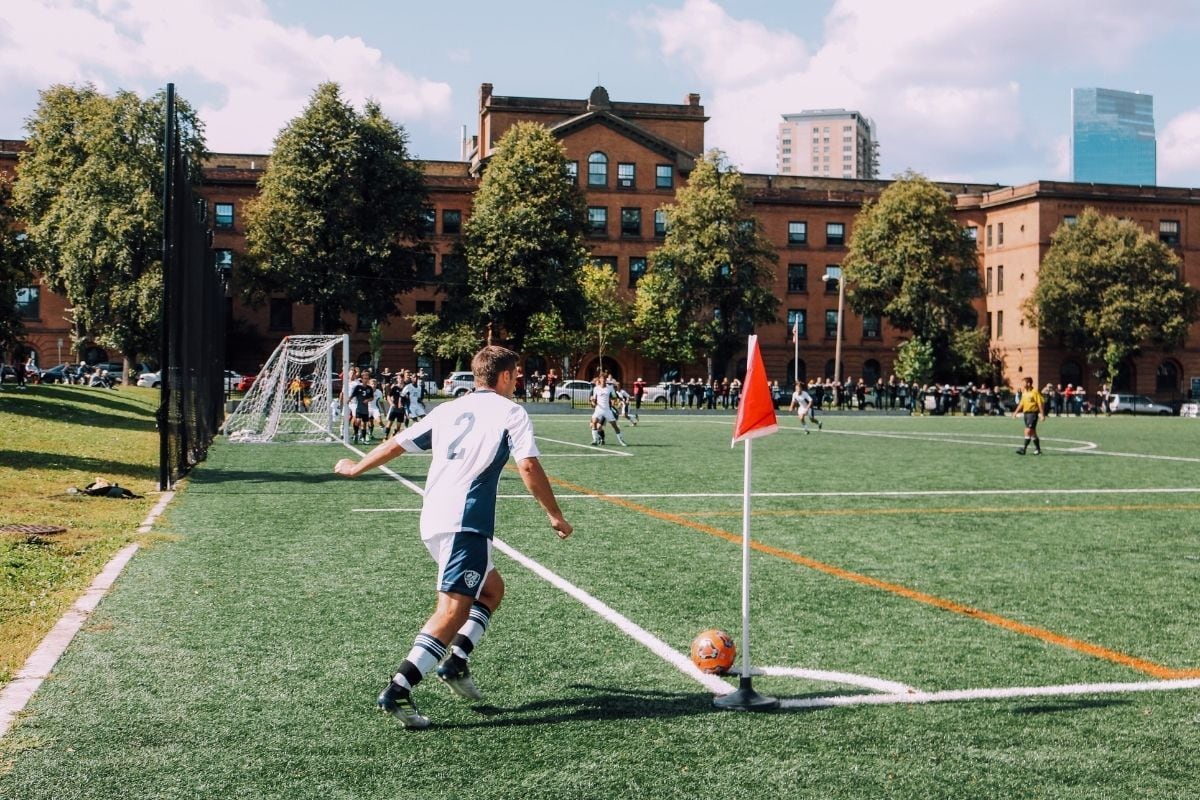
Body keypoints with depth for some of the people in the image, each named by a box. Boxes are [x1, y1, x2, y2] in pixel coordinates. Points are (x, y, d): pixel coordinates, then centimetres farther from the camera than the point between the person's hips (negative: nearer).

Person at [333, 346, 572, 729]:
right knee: (454, 610, -11)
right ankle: (397, 691, -20)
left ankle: (455, 663, 12)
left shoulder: (448, 409, 19)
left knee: (491, 588, 22)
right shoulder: (510, 411, 4)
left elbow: (396, 444, 22)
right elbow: (528, 466, -7)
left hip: (432, 521, 8)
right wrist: (555, 515, 1)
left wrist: (355, 468, 37)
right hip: (466, 521, -7)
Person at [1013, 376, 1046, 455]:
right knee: (1032, 432, 12)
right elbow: (1021, 403, 20)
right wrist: (1016, 412, 15)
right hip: (1026, 413, 8)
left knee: (1028, 431, -13)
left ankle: (1024, 449, -17)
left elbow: (1040, 403, -13)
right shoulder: (1024, 392, 12)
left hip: (1032, 413, -8)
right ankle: (1038, 449, 20)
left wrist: (1042, 414, -16)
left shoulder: (1035, 392, -11)